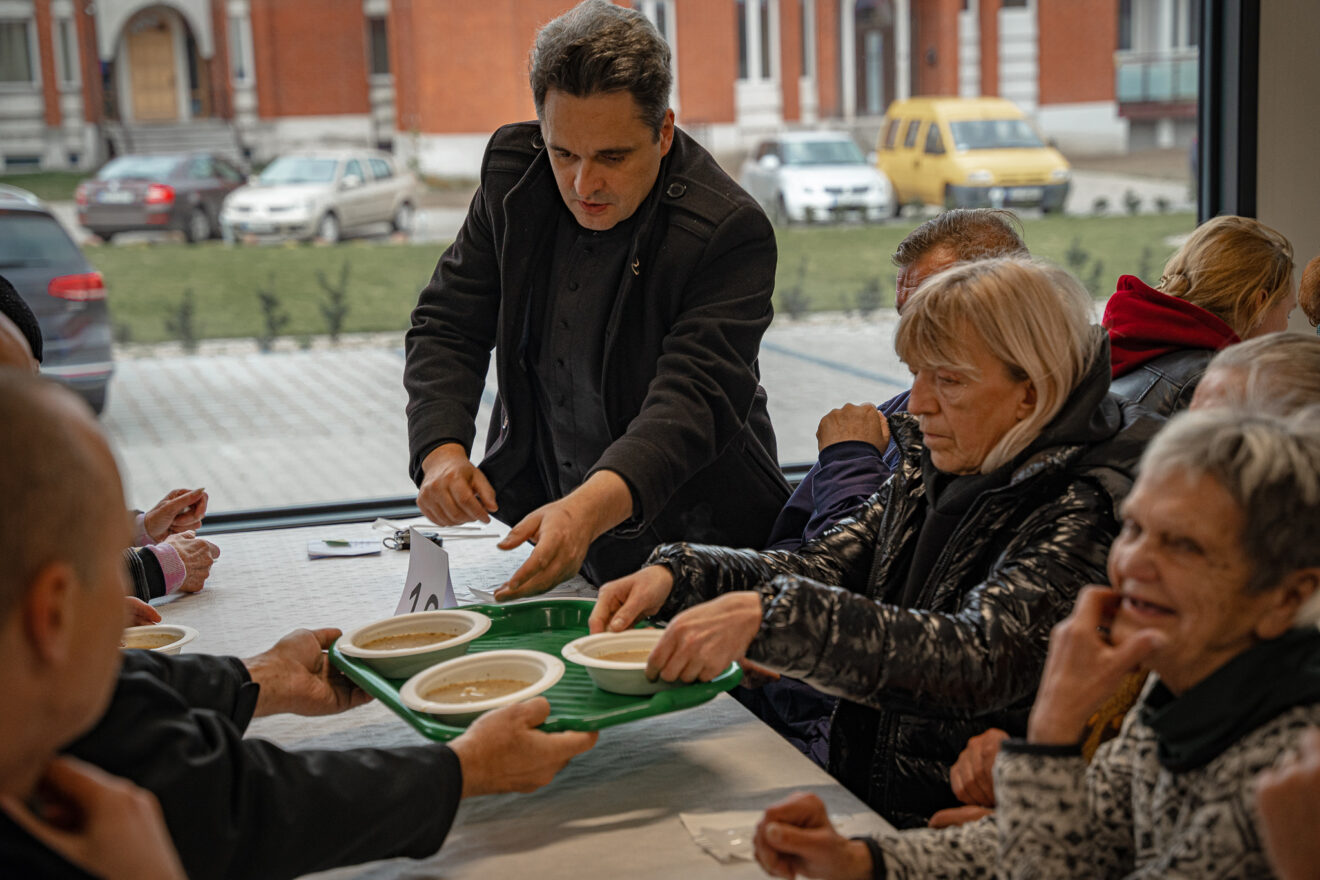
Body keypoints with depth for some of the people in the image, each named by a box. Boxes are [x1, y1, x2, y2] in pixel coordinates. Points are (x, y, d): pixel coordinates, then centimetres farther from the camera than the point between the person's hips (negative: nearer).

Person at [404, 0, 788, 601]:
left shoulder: (731, 232, -21)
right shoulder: (513, 174, -3)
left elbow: (693, 398, -30)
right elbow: (447, 325, 2)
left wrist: (592, 508, -48)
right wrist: (441, 453, -18)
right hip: (548, 512, 5)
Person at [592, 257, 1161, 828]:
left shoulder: (1086, 511, -18)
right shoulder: (931, 472, 6)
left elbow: (978, 661, -30)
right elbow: (822, 566, 6)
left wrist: (766, 617, -37)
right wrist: (675, 576, -12)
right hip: (859, 804, 7)